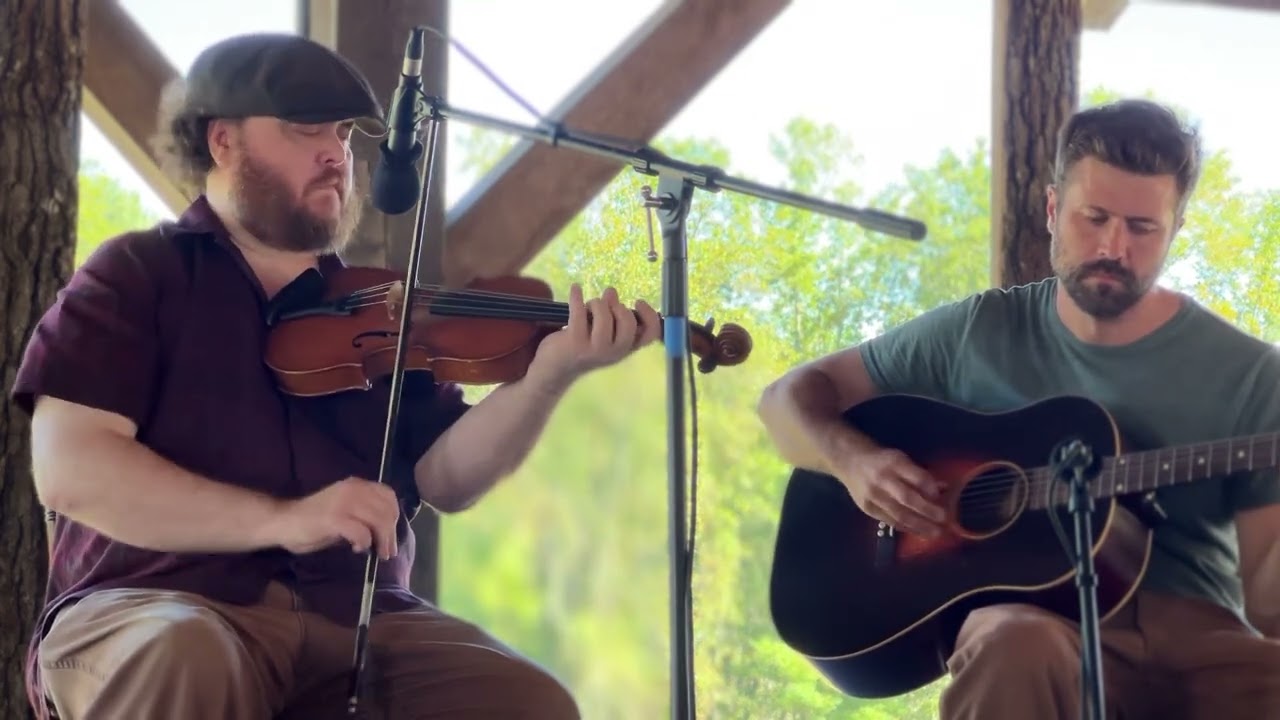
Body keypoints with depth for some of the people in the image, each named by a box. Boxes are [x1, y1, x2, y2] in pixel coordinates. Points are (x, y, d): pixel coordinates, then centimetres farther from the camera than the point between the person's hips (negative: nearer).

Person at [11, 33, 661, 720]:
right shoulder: (135, 275, 7)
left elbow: (443, 477, 7)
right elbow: (69, 467, -8)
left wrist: (547, 377, -12)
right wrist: (280, 519, -19)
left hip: (355, 618, 4)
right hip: (156, 604, -3)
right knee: (181, 662, -39)